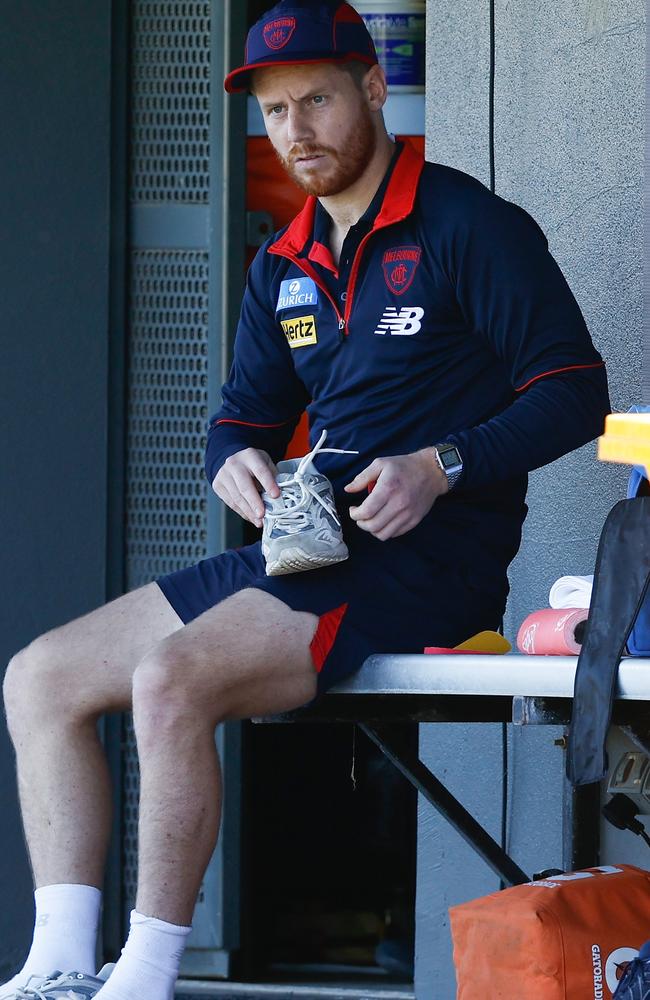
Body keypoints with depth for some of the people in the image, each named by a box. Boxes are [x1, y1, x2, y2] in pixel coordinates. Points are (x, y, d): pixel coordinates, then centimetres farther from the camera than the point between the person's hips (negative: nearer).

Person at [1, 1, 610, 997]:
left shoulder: (468, 226, -5)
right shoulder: (286, 264, 18)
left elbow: (575, 392, -9)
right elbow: (244, 416, 21)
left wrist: (440, 466, -22)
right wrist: (235, 463, -5)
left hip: (426, 560, -9)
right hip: (300, 548, 9)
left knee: (173, 682, -31)